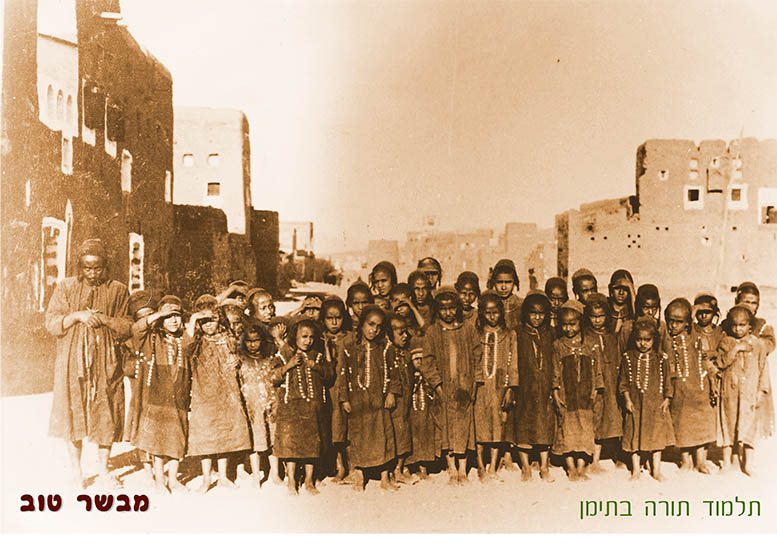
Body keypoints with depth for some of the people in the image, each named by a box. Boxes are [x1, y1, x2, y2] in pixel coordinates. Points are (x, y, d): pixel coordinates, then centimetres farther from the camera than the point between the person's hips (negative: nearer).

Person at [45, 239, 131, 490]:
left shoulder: (118, 291, 6)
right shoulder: (66, 287, 7)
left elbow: (127, 328, 3)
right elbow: (51, 323, 3)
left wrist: (104, 319, -13)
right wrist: (77, 316, -12)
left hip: (106, 362, 0)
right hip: (73, 360, 0)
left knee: (106, 415, 1)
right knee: (73, 412, 1)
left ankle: (103, 469, 17)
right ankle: (76, 471, 16)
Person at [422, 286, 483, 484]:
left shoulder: (468, 329, 6)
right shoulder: (432, 332, 5)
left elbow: (477, 357, 7)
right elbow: (428, 361, 3)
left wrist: (475, 382, 0)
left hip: (465, 386, 0)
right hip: (443, 387, 0)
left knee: (464, 426, 0)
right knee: (446, 428, 1)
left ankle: (463, 470, 9)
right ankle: (452, 470, 10)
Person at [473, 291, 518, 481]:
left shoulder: (510, 335, 8)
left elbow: (513, 364, 6)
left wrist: (510, 389, -2)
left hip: (500, 386, 0)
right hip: (479, 385, 0)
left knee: (498, 425, 0)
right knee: (479, 425, -2)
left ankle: (493, 467, 6)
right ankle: (480, 466, 6)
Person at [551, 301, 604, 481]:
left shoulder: (591, 345, 4)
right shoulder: (558, 346, 2)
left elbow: (597, 371, 7)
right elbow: (555, 372, 2)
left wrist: (595, 391, 0)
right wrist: (556, 394, -4)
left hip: (585, 394, 1)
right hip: (566, 395, -1)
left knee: (585, 429, 1)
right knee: (567, 429, 1)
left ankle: (581, 467, 10)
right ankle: (571, 467, 12)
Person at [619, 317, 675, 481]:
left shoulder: (661, 359, 0)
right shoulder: (628, 358, 0)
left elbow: (667, 381, 4)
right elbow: (623, 382, 2)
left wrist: (667, 400, -3)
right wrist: (627, 399, -5)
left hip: (656, 404, 0)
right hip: (635, 405, 0)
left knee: (657, 436, 5)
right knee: (634, 436, 5)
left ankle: (656, 470, 18)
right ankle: (635, 469, 18)